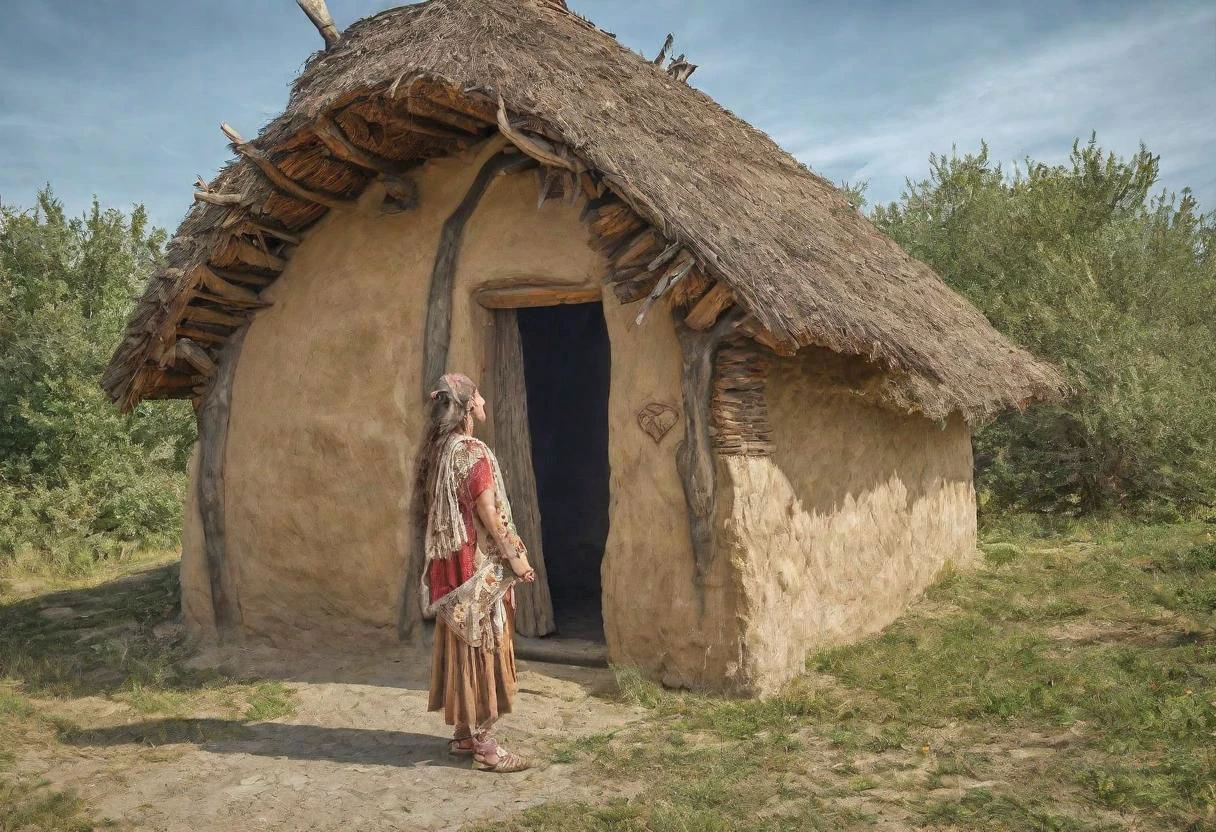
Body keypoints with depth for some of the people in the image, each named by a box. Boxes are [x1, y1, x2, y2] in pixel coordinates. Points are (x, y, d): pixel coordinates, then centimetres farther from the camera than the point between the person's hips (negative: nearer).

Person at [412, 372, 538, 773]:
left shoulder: (439, 449, 10)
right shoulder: (473, 452, -17)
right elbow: (489, 513, -18)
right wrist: (515, 556, -9)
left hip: (452, 563, 9)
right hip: (478, 566, -9)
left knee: (463, 648, 15)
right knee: (482, 649, -3)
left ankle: (464, 734, 24)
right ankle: (485, 747, 4)